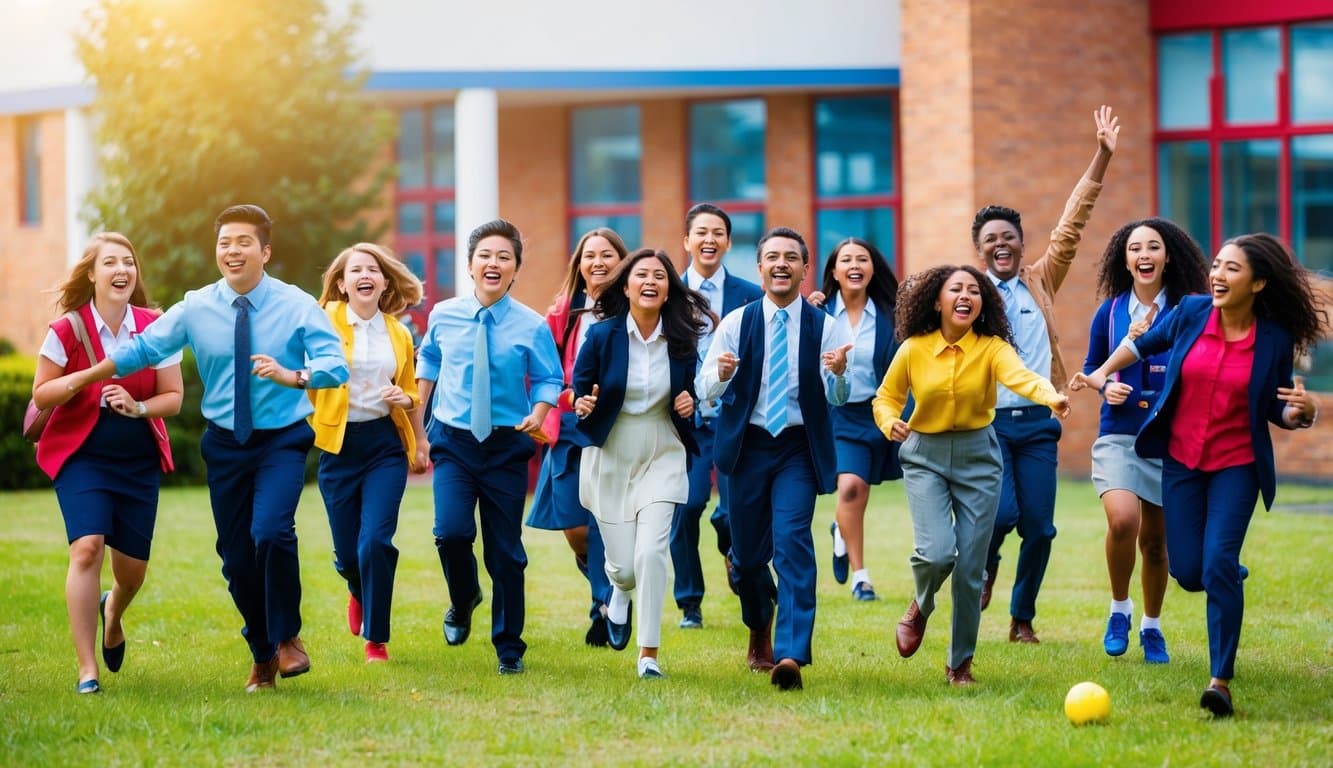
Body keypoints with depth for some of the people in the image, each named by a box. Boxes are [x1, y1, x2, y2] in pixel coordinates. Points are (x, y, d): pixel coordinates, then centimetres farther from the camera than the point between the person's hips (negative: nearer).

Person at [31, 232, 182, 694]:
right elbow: (41, 395, -5)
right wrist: (82, 379, -23)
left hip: (139, 461, 3)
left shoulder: (154, 328, -4)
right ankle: (87, 670, -14)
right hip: (81, 456, -3)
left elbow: (173, 397, 0)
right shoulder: (68, 329, -9)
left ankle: (112, 613, 47)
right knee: (87, 548, -21)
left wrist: (138, 406, -20)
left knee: (133, 566, 7)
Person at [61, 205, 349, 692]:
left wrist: (292, 376, -34)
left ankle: (287, 638, -3)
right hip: (226, 444, 3)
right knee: (236, 557, 6)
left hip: (282, 441, -3)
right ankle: (262, 657, 27)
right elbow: (143, 349, 5)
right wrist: (81, 379, 6)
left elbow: (336, 365, -16)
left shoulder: (297, 306, -7)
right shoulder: (196, 309, -1)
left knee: (271, 532, -26)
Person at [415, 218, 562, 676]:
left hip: (507, 445, -1)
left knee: (505, 548, 3)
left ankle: (509, 647, 19)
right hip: (453, 441, 1)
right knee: (451, 531, -19)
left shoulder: (532, 327, -6)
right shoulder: (443, 316, 0)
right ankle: (463, 601, 14)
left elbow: (548, 379, 3)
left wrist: (538, 415, -16)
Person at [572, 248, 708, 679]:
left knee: (651, 552, -15)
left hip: (662, 455, 0)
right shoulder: (603, 336, -9)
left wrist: (690, 403, -10)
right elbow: (579, 389, 1)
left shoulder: (682, 340, -4)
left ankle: (649, 655, -5)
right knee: (623, 562, 3)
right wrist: (583, 405, -21)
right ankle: (620, 593, 43)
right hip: (610, 456, 0)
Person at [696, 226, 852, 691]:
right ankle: (759, 631, 40)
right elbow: (704, 388, -5)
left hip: (799, 448, -2)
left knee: (793, 542, -18)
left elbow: (837, 399, -7)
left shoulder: (824, 327, -2)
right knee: (747, 552, 10)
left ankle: (790, 655, -22)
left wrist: (838, 374, -29)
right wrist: (722, 374, -28)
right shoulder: (737, 322, -1)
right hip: (747, 447, 2)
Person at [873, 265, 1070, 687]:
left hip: (977, 457, 0)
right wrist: (891, 424, -15)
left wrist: (1051, 396, -50)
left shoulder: (992, 348, -8)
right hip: (924, 456, 0)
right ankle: (921, 606, 15)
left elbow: (1020, 376, -29)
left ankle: (960, 663, 19)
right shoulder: (913, 349, -5)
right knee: (937, 551, -20)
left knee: (971, 569, 1)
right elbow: (886, 397, 8)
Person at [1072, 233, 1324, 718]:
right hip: (1181, 460, 3)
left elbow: (1279, 412, 0)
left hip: (1237, 465, -3)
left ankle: (1221, 681, -11)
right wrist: (1101, 375, 17)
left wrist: (1303, 410, -21)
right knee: (1188, 572, 2)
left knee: (1218, 565, -18)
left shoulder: (1274, 340, -10)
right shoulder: (1191, 312, -5)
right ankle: (1230, 577, 41)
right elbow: (1145, 343, 15)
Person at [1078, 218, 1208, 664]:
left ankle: (1151, 627, 30)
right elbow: (1090, 369, 14)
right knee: (1123, 521, -23)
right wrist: (1108, 383, -7)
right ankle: (1119, 609, 1)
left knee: (1155, 538, 8)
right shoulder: (1110, 312, 4)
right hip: (1119, 434, 0)